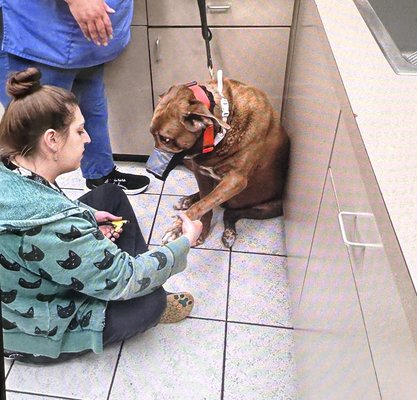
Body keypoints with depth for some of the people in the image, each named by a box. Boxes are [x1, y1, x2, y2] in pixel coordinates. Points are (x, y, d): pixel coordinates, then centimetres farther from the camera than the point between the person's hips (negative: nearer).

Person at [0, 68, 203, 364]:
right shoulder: (53, 224, -40)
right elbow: (122, 280, -29)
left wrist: (85, 217, -5)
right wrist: (185, 243, -16)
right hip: (39, 333, -8)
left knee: (111, 195, 5)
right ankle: (146, 313, 29)